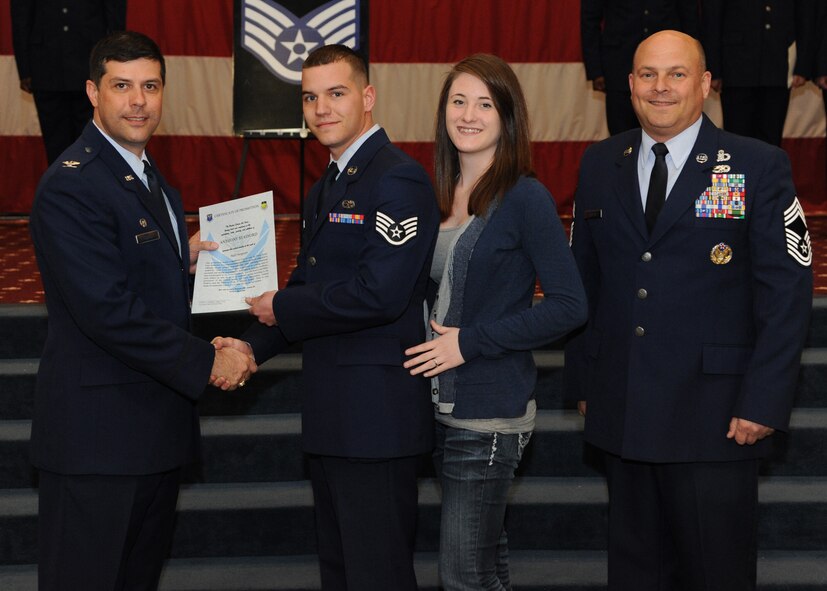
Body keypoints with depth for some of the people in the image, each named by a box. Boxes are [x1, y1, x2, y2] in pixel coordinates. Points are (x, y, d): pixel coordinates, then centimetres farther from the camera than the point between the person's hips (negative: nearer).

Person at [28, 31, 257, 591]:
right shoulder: (71, 186, -17)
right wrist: (207, 363, -19)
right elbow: (106, 310, -23)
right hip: (97, 433, -9)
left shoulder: (149, 177, 15)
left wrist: (185, 260, 3)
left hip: (155, 428, 9)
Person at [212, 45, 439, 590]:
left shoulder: (399, 179, -15)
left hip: (377, 410, -10)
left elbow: (379, 294, -24)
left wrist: (282, 309, -12)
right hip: (333, 415, 10)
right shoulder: (326, 189, 17)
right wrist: (253, 345, 2)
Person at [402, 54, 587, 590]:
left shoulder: (525, 198, -11)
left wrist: (470, 342, -16)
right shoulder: (441, 197, 10)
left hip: (491, 409, -7)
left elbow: (570, 305, -16)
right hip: (444, 405, 7)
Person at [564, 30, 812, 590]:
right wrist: (583, 379, 9)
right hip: (622, 413, 4)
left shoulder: (760, 166, -5)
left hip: (715, 416, -4)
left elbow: (787, 290, -7)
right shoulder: (600, 165, 8)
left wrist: (764, 401, -12)